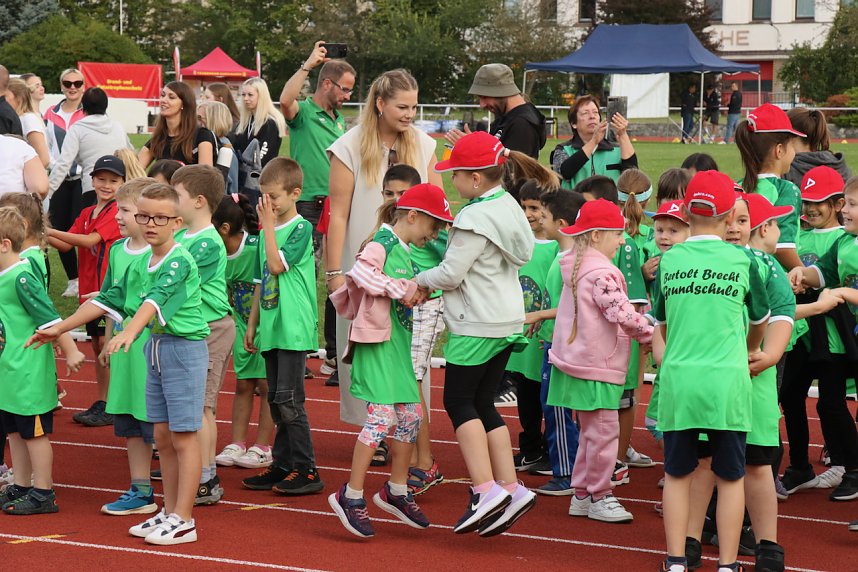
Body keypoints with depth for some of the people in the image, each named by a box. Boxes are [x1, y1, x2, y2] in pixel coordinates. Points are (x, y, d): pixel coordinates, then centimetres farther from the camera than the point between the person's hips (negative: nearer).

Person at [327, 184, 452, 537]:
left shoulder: (406, 252, 18)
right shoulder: (383, 243, -11)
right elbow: (359, 270, -28)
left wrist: (418, 293, 6)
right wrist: (402, 290, -22)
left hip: (400, 341, 10)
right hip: (378, 340, -10)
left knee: (411, 415, 11)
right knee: (382, 417, -13)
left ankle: (396, 492, 25)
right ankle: (351, 496, -6)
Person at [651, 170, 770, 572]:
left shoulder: (668, 261, 1)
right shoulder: (742, 261, -2)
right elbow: (760, 322, 15)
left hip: (678, 379, 1)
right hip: (727, 382, -1)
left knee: (677, 474, 12)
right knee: (730, 476, 9)